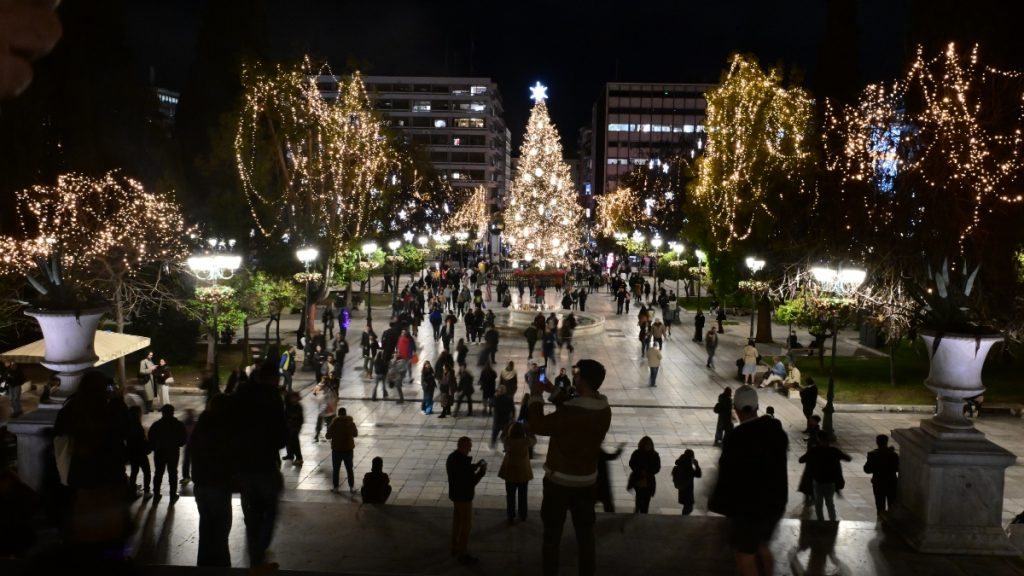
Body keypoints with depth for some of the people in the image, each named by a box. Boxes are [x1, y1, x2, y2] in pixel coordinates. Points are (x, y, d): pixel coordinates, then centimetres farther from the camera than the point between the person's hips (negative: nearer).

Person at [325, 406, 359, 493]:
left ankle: (335, 487, 16)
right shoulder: (351, 423, -6)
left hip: (337, 450, -2)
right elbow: (355, 434, 8)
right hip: (348, 449, 2)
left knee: (336, 469, 12)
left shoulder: (334, 424, -12)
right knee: (349, 469, 11)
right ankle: (351, 487, 12)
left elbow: (328, 436, -5)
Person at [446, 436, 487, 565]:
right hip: (463, 497, -9)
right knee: (466, 525, 3)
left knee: (457, 521, 21)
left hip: (456, 494, 9)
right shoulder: (462, 461, -29)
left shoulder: (452, 457, 1)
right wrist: (482, 471, -13)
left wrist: (475, 465, 5)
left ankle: (455, 549, 34)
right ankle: (463, 554, 12)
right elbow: (471, 482, -25)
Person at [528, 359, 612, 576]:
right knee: (585, 534, 18)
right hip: (586, 481, 6)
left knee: (552, 535, 12)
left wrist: (536, 395, -10)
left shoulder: (571, 412, -29)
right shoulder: (604, 410, -6)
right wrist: (555, 393, 10)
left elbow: (536, 426, -20)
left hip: (559, 481, -6)